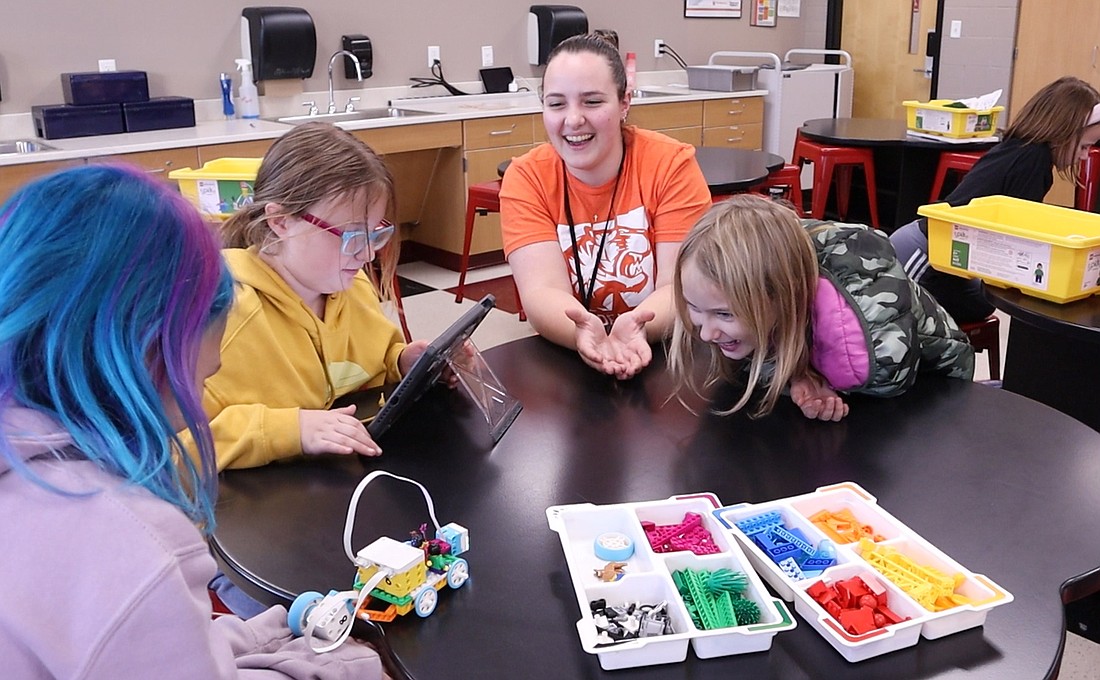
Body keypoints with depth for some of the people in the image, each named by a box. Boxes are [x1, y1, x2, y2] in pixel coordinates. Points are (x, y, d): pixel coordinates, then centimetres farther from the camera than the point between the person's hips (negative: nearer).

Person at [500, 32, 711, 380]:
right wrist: (585, 334, -35)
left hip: (664, 355, 0)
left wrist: (636, 328, -34)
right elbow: (542, 290, -15)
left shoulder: (673, 164, -9)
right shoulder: (526, 178, -6)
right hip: (565, 360, 1)